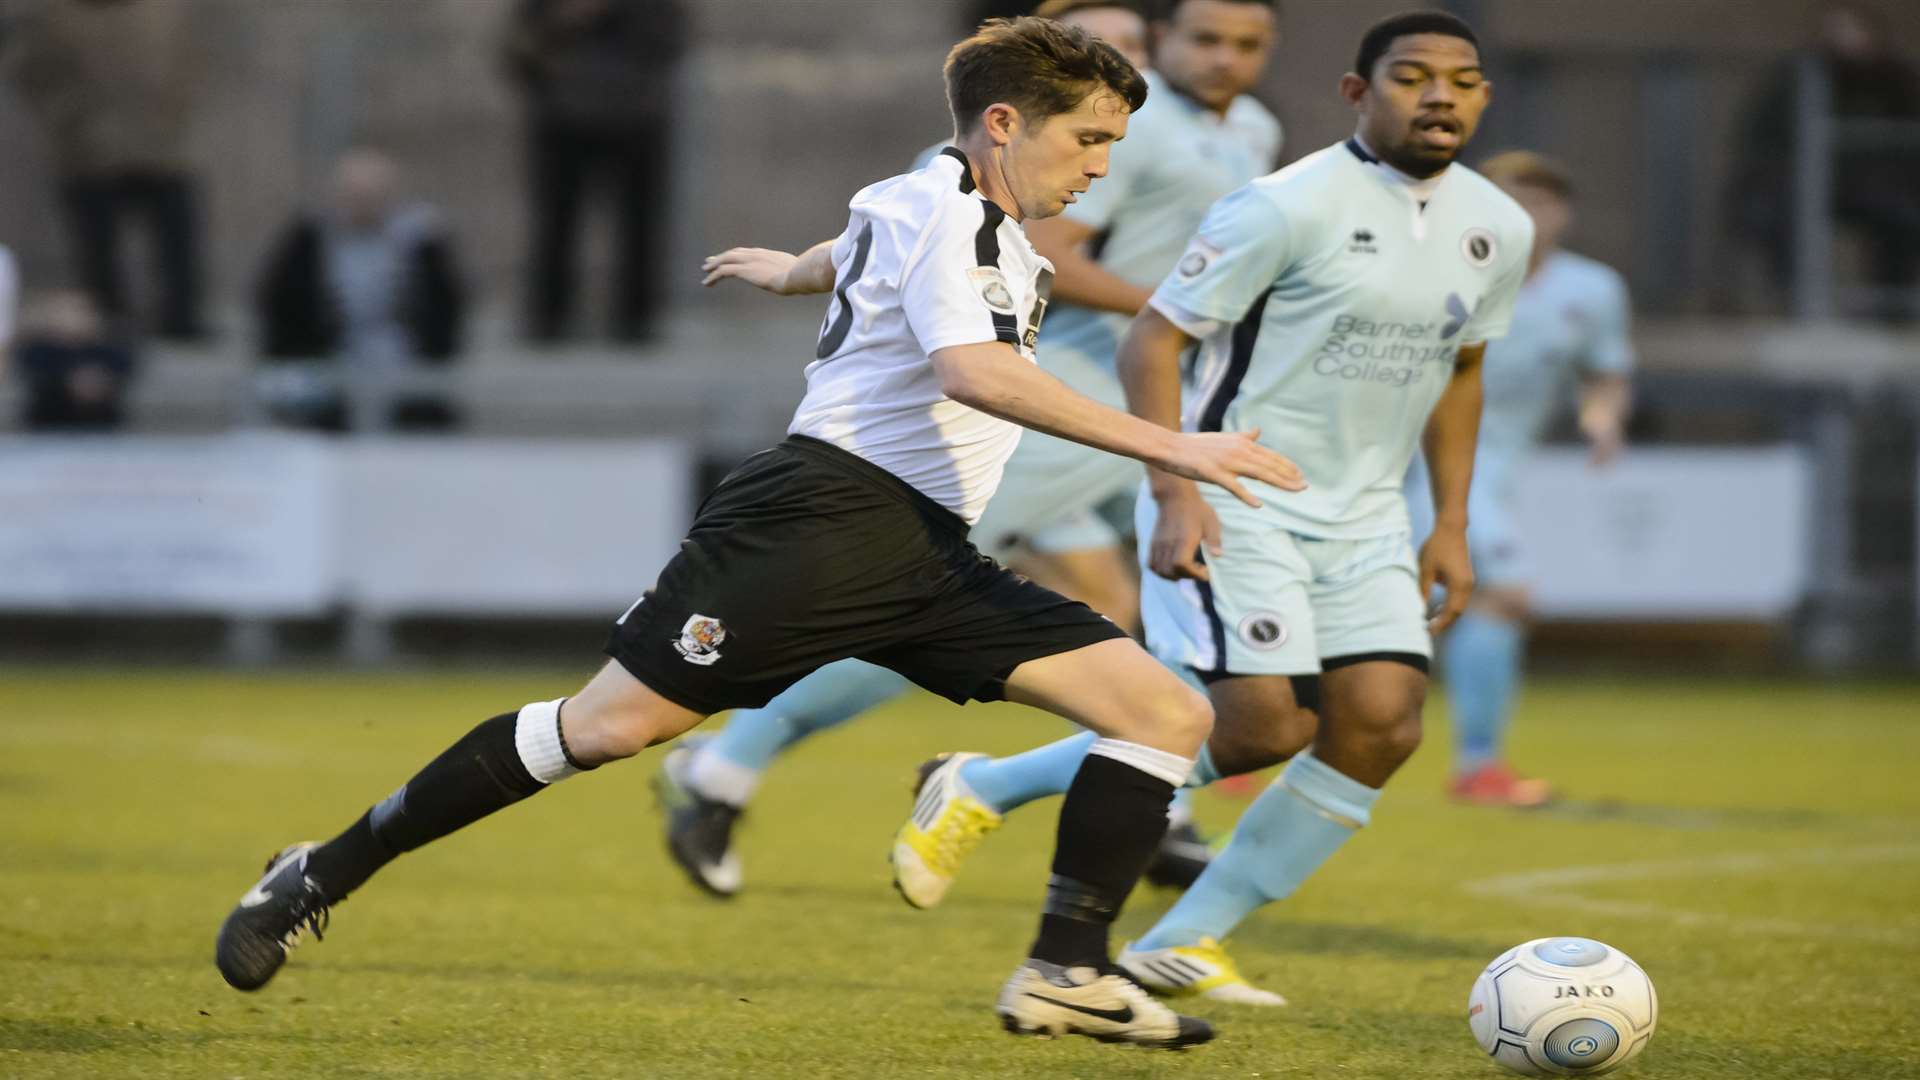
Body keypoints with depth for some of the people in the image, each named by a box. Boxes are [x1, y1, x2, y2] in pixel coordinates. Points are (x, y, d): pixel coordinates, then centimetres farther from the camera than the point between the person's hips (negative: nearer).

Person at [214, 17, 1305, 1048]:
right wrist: (1167, 446, -27)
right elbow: (969, 370, -24)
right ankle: (324, 873, 0)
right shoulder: (936, 207, -7)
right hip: (824, 510, -9)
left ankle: (1066, 974, -5)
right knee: (612, 723, -13)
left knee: (1171, 715, -4)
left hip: (929, 557, 9)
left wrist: (797, 270, 69)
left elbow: (865, 253, 45)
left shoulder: (994, 230, 22)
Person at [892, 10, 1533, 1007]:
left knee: (1379, 727, -9)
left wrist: (1451, 526, 15)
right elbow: (1151, 342, -14)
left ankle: (1179, 945, 0)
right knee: (1263, 727, -17)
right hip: (1237, 502, -7)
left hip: (1364, 518, 7)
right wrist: (1177, 493, -23)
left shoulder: (1497, 229, 6)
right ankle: (980, 788, 2)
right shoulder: (1288, 206, -15)